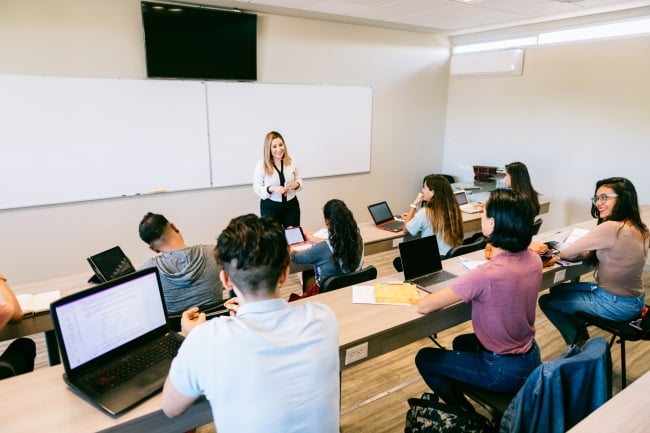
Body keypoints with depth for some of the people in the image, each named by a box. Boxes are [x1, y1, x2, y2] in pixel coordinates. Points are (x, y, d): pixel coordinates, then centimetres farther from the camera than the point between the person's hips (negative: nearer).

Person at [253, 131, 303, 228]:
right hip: (270, 207, -3)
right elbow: (256, 188, -9)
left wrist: (296, 184, -14)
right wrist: (272, 188, -26)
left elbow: (299, 179, 10)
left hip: (291, 205, 3)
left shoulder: (292, 162, -2)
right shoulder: (261, 165, -11)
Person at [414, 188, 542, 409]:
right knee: (461, 342, 31)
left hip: (504, 371, -7)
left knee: (424, 358, 10)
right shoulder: (534, 260, -10)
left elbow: (424, 307, -26)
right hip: (531, 358, 8)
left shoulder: (485, 274, -33)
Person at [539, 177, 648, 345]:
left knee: (546, 301, 5)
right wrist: (588, 253, -3)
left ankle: (579, 344, 22)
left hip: (615, 304, -9)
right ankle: (582, 339, 30)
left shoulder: (610, 228, -29)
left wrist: (582, 254, -1)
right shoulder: (640, 228, -2)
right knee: (558, 290, 21)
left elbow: (564, 254, -22)